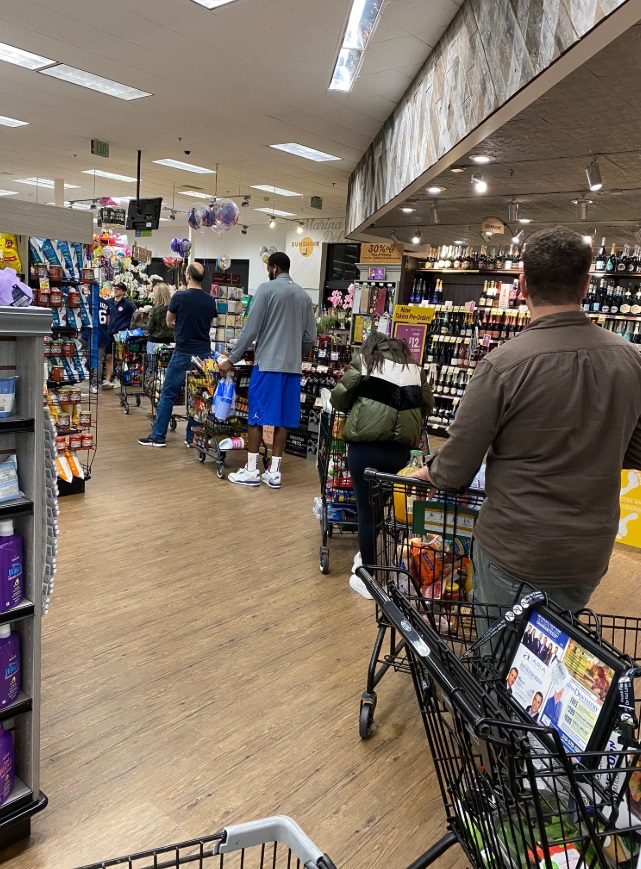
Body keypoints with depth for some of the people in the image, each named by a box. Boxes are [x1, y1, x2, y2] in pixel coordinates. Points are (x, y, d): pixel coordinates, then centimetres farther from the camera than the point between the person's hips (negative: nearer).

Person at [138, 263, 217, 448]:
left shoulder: (179, 297, -9)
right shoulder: (210, 300, 2)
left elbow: (169, 322, 8)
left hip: (183, 353, -4)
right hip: (204, 353, 4)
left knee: (168, 395, 4)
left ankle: (158, 437, 8)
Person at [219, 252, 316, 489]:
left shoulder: (267, 289, -4)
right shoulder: (304, 295, 11)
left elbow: (251, 329, -8)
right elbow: (310, 337, 12)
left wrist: (232, 359, -1)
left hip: (267, 364, -5)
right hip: (292, 366, 5)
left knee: (257, 416, 2)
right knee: (283, 420, 7)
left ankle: (251, 471, 6)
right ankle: (274, 472, 11)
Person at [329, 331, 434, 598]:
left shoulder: (363, 361, 6)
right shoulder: (414, 369, 16)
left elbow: (339, 398, 1)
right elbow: (427, 405, 21)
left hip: (365, 446, -3)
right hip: (400, 450, 3)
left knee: (367, 511, 6)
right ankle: (370, 557, 32)